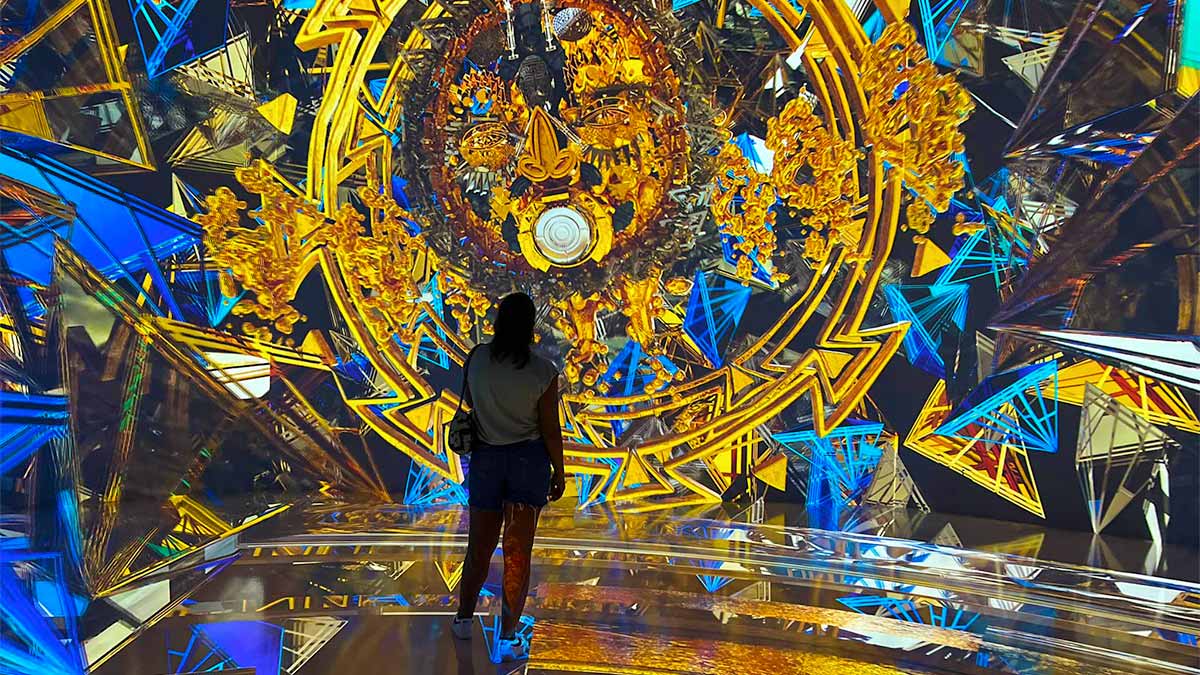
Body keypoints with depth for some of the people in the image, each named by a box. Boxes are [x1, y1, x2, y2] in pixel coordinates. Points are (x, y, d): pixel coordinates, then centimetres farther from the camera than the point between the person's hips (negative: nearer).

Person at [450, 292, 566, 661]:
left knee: (479, 547, 18)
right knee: (518, 553, 3)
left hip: (485, 458, 3)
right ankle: (508, 637, 4)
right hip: (528, 460, -2)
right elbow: (550, 430, -8)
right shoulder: (543, 372, -13)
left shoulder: (477, 358, -6)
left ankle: (463, 619, 35)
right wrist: (559, 472, 4)